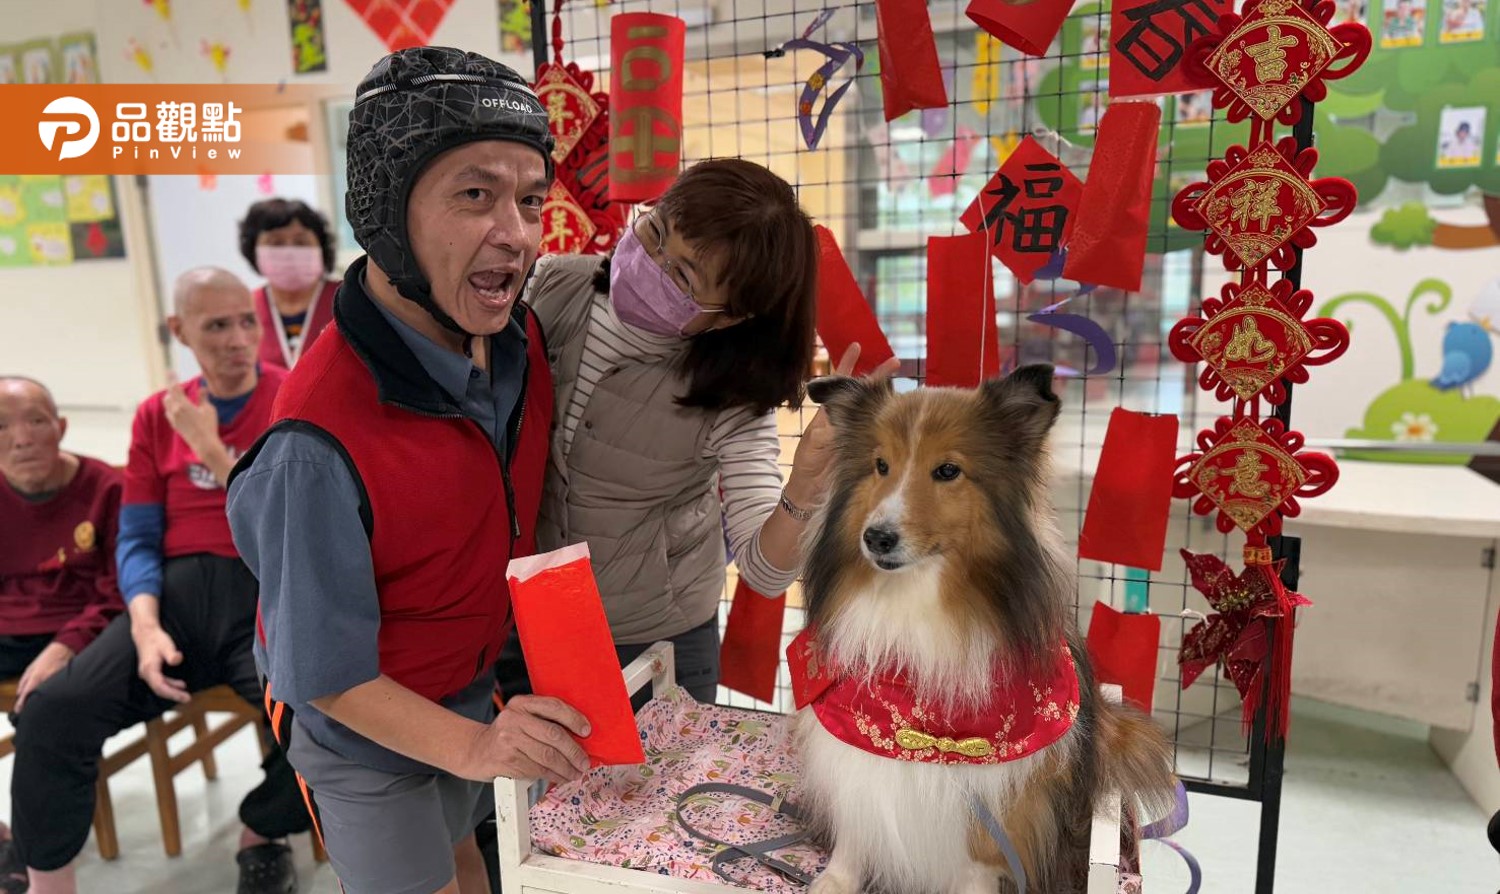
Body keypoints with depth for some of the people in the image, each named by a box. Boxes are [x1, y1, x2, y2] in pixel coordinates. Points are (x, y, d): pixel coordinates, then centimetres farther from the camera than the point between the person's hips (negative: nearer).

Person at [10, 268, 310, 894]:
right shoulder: (157, 415, 14)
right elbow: (138, 539, 10)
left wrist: (211, 449, -10)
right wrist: (145, 626, -9)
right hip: (179, 591, 4)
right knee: (51, 712, -19)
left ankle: (261, 834, 5)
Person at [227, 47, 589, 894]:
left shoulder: (522, 335, -18)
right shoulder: (323, 443, -38)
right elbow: (327, 677, -25)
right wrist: (472, 744, -33)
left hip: (476, 689, 5)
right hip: (362, 731, -5)